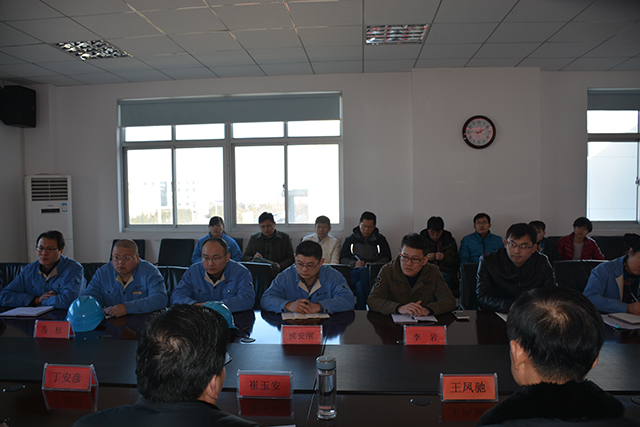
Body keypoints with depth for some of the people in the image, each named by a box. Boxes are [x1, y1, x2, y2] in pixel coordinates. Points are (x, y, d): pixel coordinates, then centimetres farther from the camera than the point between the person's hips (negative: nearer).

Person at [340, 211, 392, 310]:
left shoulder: (380, 239, 20)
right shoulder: (351, 239, 21)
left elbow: (387, 258, 11)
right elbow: (342, 259, 15)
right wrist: (354, 264, -7)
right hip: (354, 273, 1)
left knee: (359, 285, -38)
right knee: (364, 270, -38)